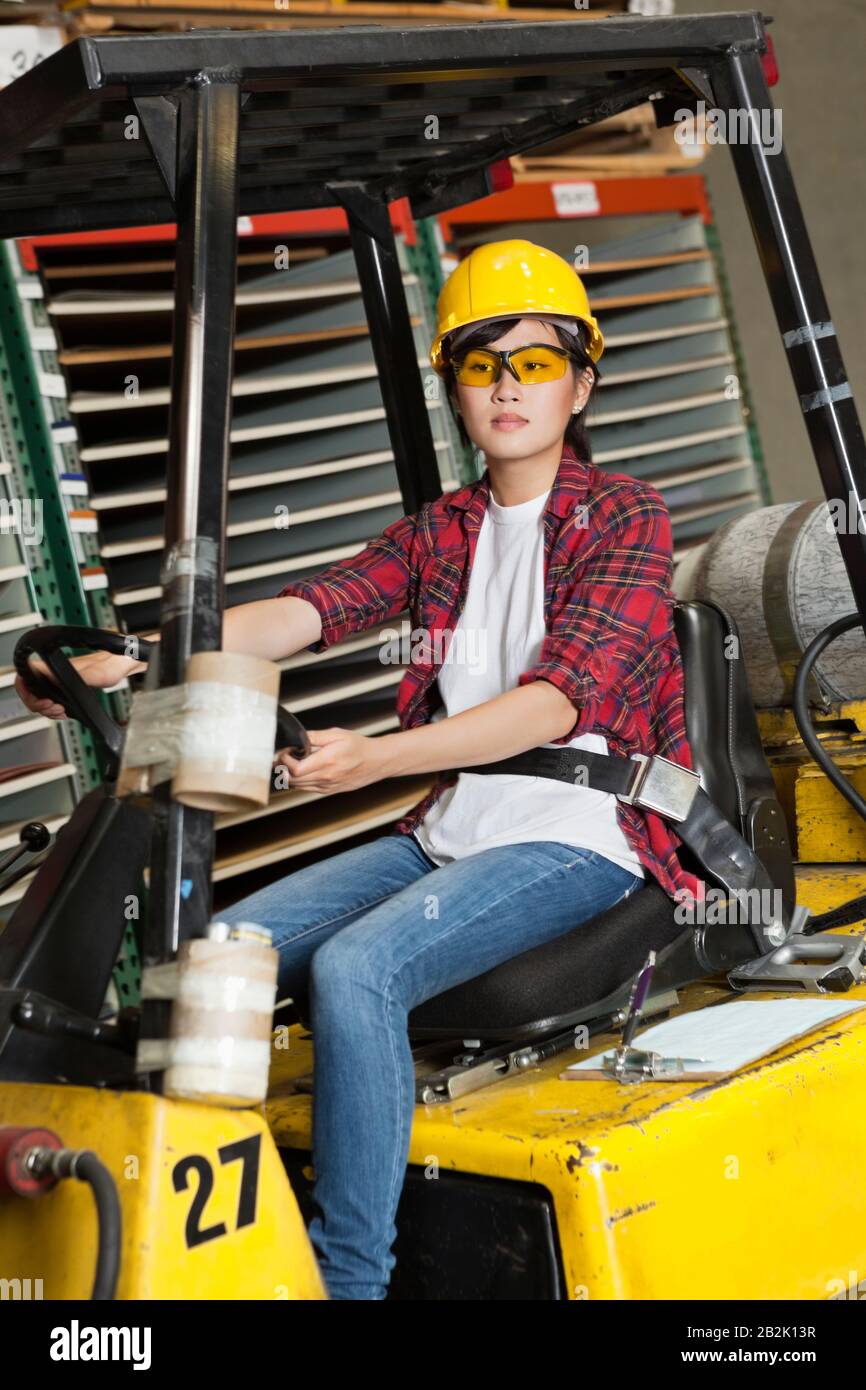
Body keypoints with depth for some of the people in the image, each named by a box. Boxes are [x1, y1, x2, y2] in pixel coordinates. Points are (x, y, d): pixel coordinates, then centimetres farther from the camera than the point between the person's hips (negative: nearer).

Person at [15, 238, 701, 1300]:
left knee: (353, 966, -29)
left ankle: (349, 1272, -18)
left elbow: (557, 699, -18)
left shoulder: (627, 518, -4)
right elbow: (304, 612, -3)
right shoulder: (441, 532, 14)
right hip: (447, 835, 6)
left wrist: (376, 757, -33)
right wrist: (133, 661, -19)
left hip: (579, 838, -6)